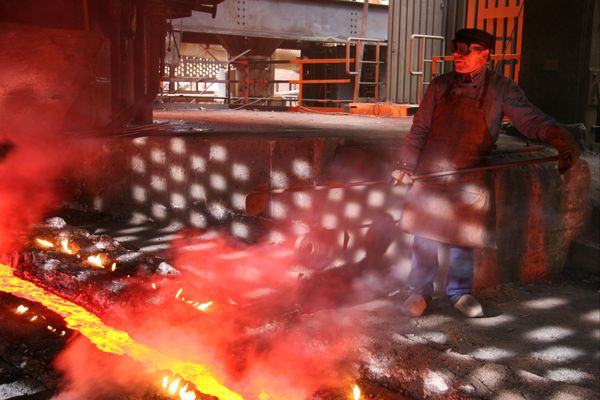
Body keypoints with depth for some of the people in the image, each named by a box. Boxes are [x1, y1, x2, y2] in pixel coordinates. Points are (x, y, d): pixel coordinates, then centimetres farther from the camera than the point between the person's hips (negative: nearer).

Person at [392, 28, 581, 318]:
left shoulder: (501, 89, -4)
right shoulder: (440, 85, 1)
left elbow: (532, 120, -11)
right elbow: (420, 129, 5)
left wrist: (563, 140, -28)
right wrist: (406, 165, 1)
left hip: (469, 179, -1)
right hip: (430, 173, 1)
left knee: (463, 239, 9)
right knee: (425, 235, 4)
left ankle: (460, 293, 27)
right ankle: (421, 292, 19)